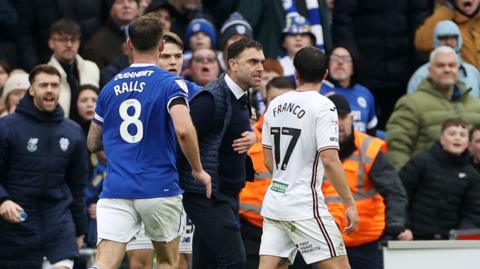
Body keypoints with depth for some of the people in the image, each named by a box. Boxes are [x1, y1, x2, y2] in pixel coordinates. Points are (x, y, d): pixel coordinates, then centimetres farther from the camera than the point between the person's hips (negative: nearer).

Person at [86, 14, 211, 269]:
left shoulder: (110, 88, 10)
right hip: (159, 188, -2)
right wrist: (199, 171, -7)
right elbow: (183, 130, -21)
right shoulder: (170, 84, -5)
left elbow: (92, 143, 17)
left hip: (116, 191, 2)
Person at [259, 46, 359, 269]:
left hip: (274, 199, 6)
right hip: (305, 205, -6)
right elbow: (330, 161, -18)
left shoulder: (275, 105, 9)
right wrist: (350, 204, -13)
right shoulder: (322, 106, -10)